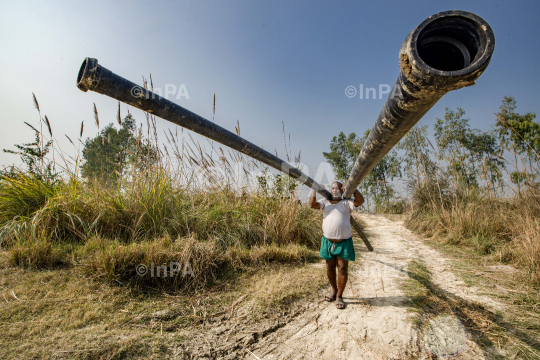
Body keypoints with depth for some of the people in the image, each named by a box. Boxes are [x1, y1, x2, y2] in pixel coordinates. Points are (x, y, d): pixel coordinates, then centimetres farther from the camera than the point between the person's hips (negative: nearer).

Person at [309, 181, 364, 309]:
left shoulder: (346, 203, 0)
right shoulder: (325, 202, 7)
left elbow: (360, 201, -17)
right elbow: (312, 204, -9)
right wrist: (314, 190, -16)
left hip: (343, 242, -3)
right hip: (328, 241, 3)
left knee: (343, 269, 2)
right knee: (330, 268, 14)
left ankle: (339, 297, 18)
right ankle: (334, 291, 36)